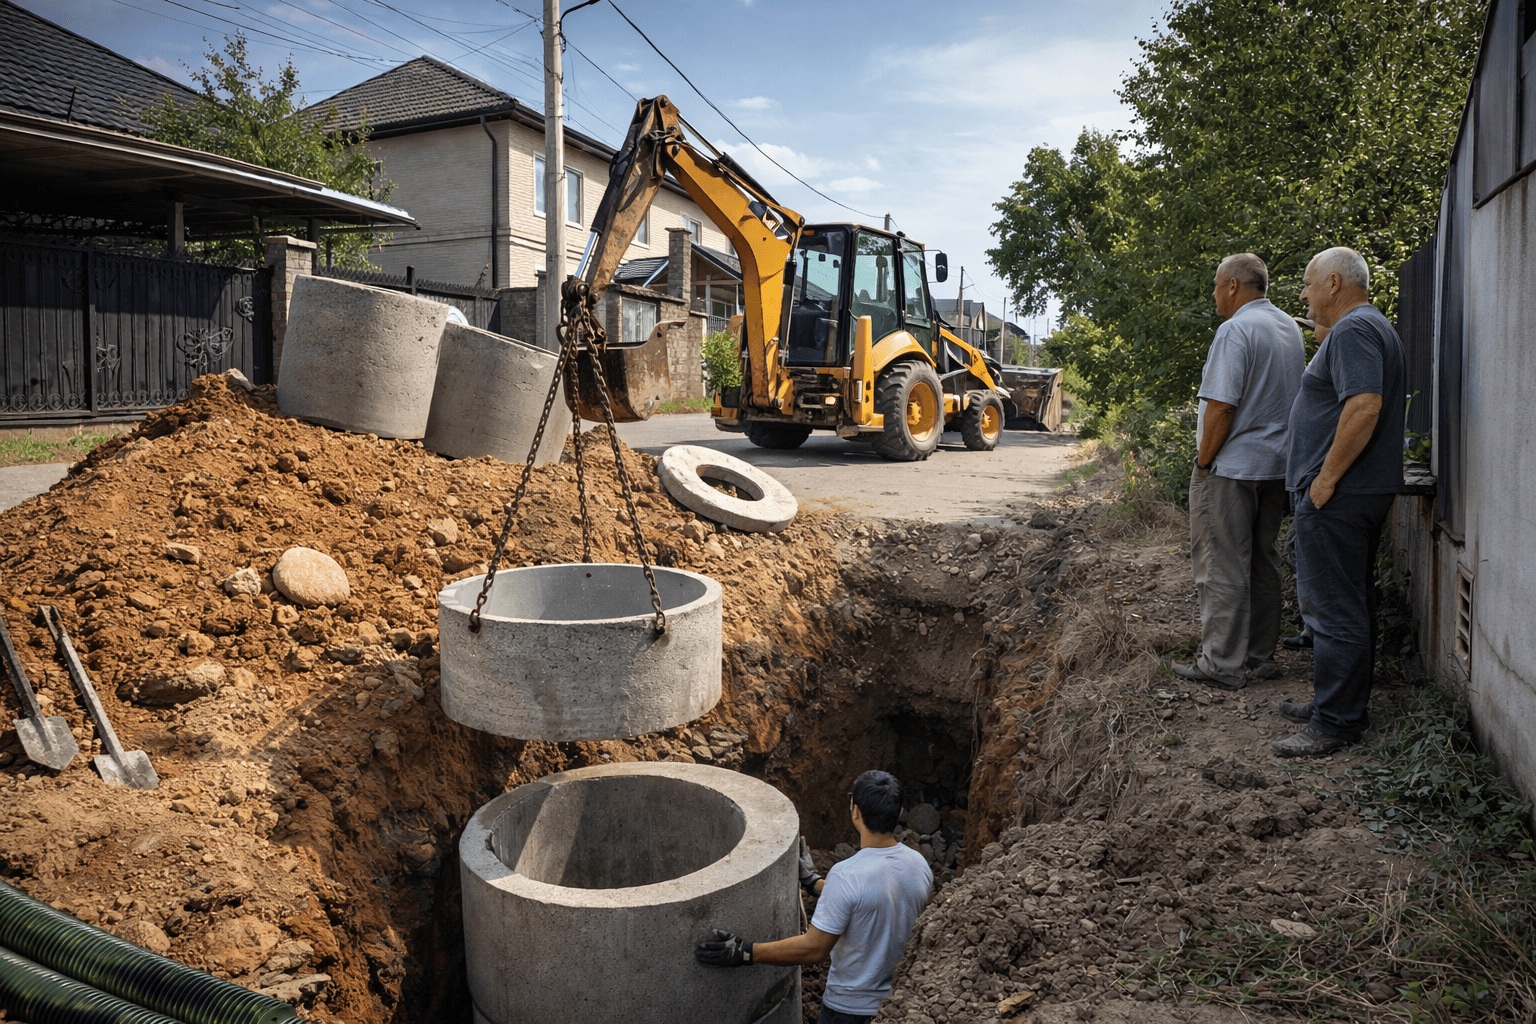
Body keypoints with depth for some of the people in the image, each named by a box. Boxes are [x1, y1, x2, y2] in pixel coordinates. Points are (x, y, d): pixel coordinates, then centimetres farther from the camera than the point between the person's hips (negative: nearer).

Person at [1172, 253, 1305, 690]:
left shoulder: (1236, 330, -16)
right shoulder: (1290, 328, 13)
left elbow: (1221, 405, -21)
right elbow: (1290, 397, 19)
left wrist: (1203, 461, -12)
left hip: (1231, 466, -9)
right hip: (1277, 466, 9)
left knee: (1223, 567, -3)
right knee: (1263, 562, 14)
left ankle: (1223, 665, 2)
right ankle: (1261, 655, 22)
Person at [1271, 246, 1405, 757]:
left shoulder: (1352, 330, -15)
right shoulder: (1375, 327, 20)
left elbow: (1364, 407, -26)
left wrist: (1326, 478, -22)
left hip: (1338, 497, -11)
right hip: (1367, 490, 11)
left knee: (1333, 610, -6)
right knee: (1352, 605, 17)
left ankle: (1335, 724, 0)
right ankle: (1339, 702, 28)